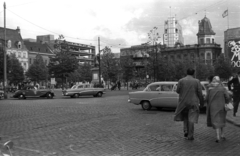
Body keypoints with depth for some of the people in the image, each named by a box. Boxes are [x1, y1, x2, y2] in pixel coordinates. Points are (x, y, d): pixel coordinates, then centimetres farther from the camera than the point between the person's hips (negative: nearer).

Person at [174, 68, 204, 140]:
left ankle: (186, 131, 7)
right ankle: (190, 136, 3)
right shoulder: (197, 81, -3)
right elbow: (200, 93, -4)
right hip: (193, 102, -1)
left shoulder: (181, 81, -3)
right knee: (191, 119, 3)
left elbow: (177, 91, -1)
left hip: (183, 102, 1)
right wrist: (202, 102, 5)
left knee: (185, 116, 21)